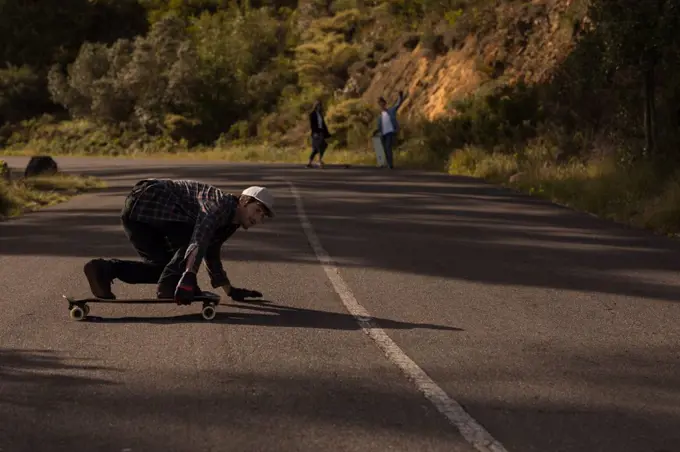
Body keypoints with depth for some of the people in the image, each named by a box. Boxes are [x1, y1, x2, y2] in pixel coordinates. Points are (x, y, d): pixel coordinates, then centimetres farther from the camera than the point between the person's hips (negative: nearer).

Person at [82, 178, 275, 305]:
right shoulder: (221, 204, -16)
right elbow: (200, 239, -33)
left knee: (163, 266, 11)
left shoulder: (229, 224, 15)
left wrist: (231, 291, 28)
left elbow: (211, 255, 28)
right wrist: (189, 277, -44)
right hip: (146, 201, -10)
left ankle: (104, 269, 2)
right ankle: (169, 285, -14)